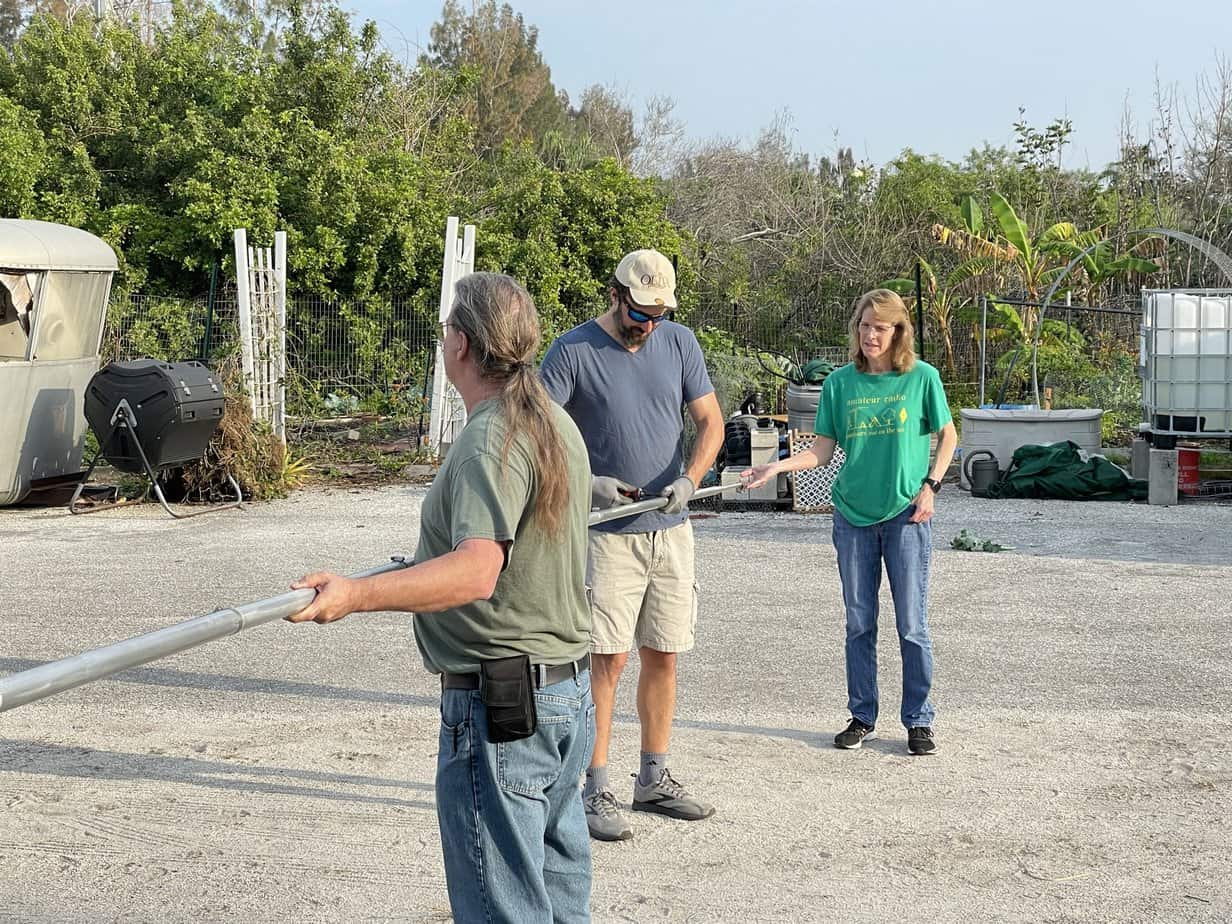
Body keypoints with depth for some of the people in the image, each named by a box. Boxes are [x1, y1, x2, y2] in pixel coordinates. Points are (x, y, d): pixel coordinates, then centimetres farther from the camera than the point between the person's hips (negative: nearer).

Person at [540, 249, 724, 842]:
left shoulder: (679, 343, 7)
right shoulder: (573, 351, -8)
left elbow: (710, 421, 9)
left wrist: (689, 479, -9)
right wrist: (583, 482, -22)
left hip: (670, 528, 5)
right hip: (607, 531, -5)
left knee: (662, 656, 10)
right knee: (608, 658, -7)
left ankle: (653, 781, 23)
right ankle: (596, 792, 1)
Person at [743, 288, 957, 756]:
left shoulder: (922, 378, -2)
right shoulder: (840, 383, 3)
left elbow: (947, 435, 8)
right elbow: (823, 451, 5)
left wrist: (930, 486, -3)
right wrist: (777, 466, -10)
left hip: (906, 515, -2)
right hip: (853, 515, 2)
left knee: (912, 625, 1)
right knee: (859, 624, 9)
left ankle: (919, 720, 13)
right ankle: (862, 717, 21)